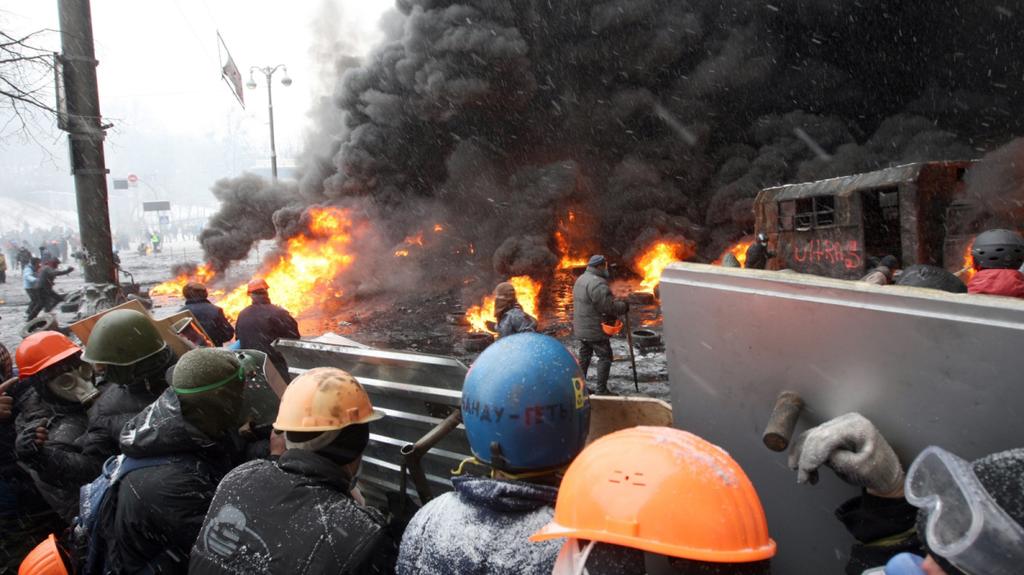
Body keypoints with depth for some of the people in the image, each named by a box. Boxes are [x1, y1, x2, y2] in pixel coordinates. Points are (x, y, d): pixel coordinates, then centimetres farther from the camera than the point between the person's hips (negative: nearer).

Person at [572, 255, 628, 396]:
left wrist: (615, 301, 11)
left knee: (584, 356, 16)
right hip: (595, 329, -10)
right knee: (605, 357, -1)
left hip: (581, 328, 10)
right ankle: (601, 389, 0)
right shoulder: (597, 283, -21)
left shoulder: (581, 279, 12)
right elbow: (608, 306, -23)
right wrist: (624, 306, -6)